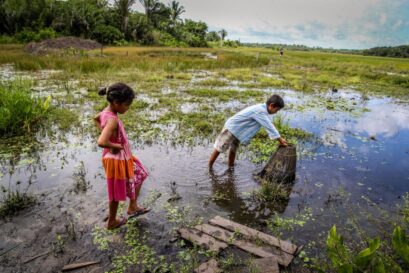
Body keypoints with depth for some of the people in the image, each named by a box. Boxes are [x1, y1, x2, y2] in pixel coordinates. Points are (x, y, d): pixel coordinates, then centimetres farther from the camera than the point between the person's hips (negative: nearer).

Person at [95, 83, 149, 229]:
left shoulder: (106, 112, -4)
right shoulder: (113, 120, -32)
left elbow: (96, 119, 20)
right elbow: (101, 142, -44)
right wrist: (116, 146, -25)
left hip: (123, 157, 9)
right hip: (116, 159, -9)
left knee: (140, 175, 22)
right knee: (117, 192, 12)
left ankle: (133, 207, 37)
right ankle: (112, 222, 34)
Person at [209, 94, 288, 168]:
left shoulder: (263, 109, 1)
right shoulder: (260, 111, -28)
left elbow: (269, 125, 9)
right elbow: (269, 126, -27)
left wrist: (280, 139, 6)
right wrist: (280, 140, -20)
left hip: (238, 131, 10)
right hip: (231, 128, -10)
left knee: (233, 150, 20)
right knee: (218, 149, 1)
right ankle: (209, 169, 13)